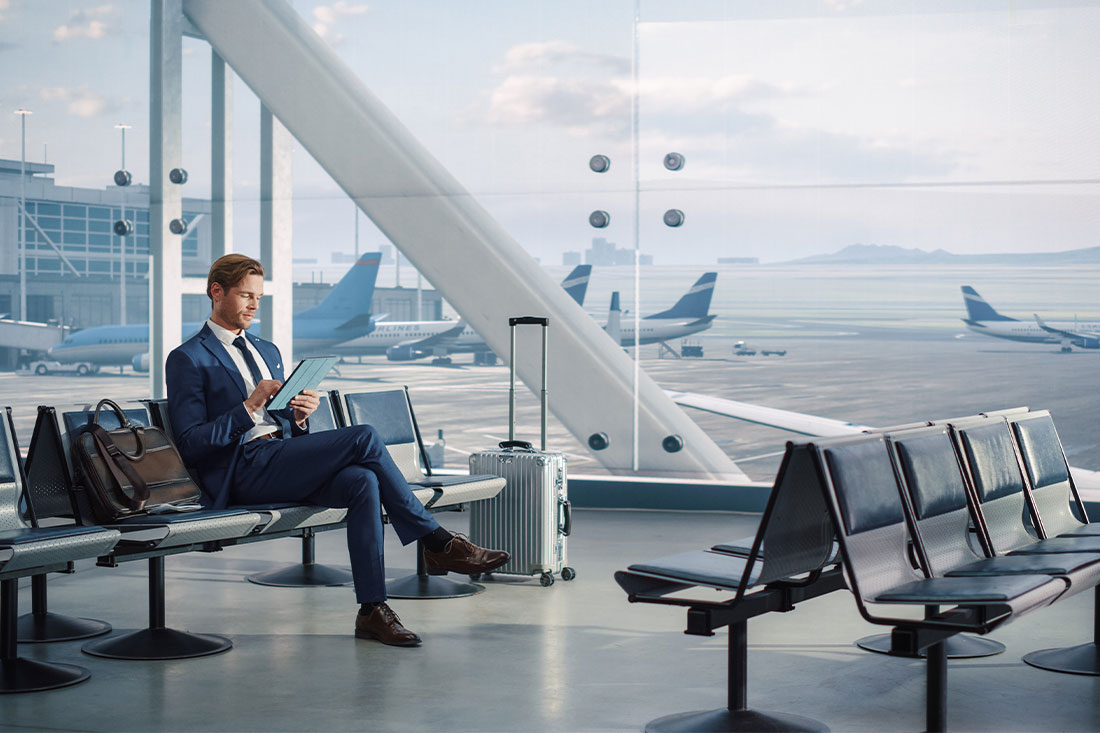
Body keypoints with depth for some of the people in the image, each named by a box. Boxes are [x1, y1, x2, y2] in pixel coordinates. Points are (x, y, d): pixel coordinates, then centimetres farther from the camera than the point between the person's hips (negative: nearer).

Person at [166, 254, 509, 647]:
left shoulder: (268, 351, 25)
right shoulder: (188, 359, 1)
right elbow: (191, 444, -9)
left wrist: (299, 417, 1)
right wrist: (249, 407, -18)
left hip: (284, 458, 7)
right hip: (245, 470, -7)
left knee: (362, 481, -25)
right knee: (364, 437, -22)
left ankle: (372, 610, -26)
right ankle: (439, 544, -14)